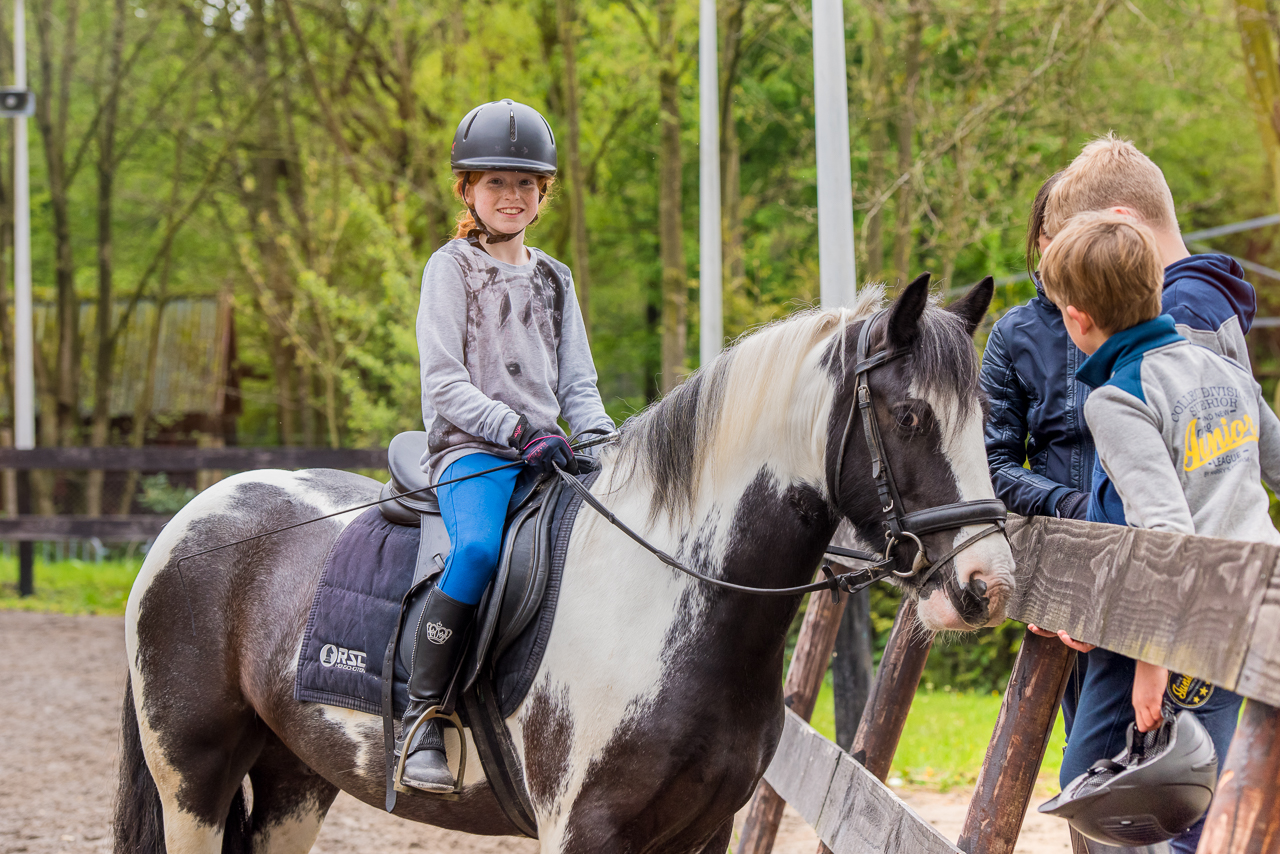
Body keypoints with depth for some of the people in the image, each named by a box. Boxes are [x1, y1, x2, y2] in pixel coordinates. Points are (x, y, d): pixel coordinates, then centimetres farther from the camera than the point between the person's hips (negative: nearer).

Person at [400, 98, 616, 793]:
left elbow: (577, 383, 19)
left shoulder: (553, 280, 21)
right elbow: (446, 383, -6)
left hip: (545, 447, 6)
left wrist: (600, 437, -3)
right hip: (470, 449, -6)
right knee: (479, 545, -36)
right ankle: (422, 717, -30)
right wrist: (519, 430, -20)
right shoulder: (451, 268, 4)